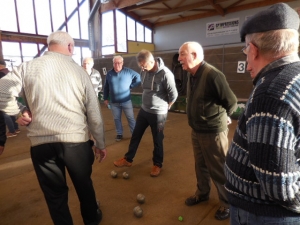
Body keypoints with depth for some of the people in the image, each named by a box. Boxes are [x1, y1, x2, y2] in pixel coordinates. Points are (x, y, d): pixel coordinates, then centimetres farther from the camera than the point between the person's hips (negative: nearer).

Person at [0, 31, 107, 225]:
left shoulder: (28, 67, 3)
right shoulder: (78, 70, 2)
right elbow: (94, 113, 2)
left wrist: (19, 113, 12)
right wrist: (100, 144, 11)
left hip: (41, 143, 0)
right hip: (76, 140, 1)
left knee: (55, 193, 16)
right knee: (84, 184, 23)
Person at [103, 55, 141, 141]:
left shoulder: (129, 72, -8)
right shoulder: (109, 74, 1)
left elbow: (139, 78, -3)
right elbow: (106, 87, 8)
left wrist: (131, 85, -7)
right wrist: (105, 98, 8)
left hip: (126, 101, -2)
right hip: (114, 102, 3)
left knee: (131, 118, 7)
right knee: (117, 119, 13)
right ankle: (119, 134, 29)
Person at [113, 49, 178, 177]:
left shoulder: (165, 74, -21)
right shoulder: (144, 71, 0)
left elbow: (173, 94, -13)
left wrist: (165, 107, 0)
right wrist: (147, 102, 13)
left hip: (158, 113, -6)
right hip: (144, 110, 7)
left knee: (157, 140, 9)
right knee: (136, 135, 15)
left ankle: (157, 164, 31)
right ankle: (128, 159, 34)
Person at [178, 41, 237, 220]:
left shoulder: (212, 75, -23)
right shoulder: (192, 75, 3)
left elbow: (231, 102, -16)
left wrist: (222, 118, 1)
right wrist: (198, 122, 11)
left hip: (213, 131, -8)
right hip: (196, 130, 8)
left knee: (219, 170, 9)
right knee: (201, 165, 23)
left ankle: (228, 203, 31)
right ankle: (202, 193, 44)